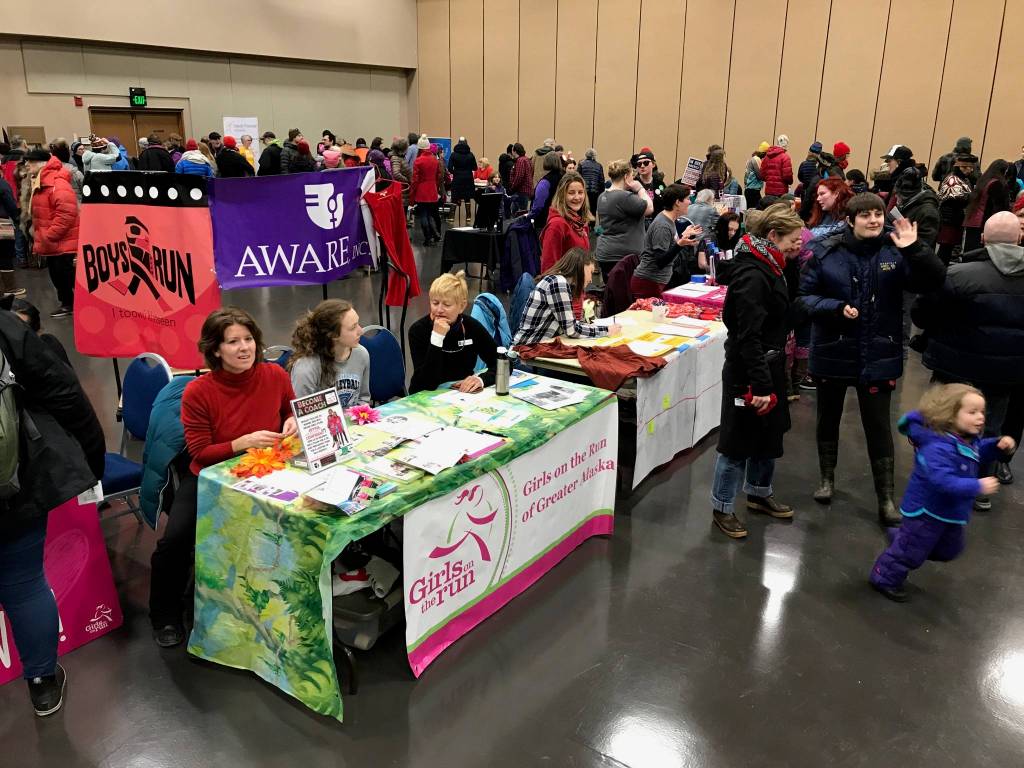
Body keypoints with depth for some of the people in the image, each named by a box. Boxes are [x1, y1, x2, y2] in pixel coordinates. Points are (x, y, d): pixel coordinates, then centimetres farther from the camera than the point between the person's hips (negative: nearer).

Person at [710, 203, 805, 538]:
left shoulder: (767, 267, 8)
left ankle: (759, 492, 40)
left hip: (769, 366, 10)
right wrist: (760, 385, -25)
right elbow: (748, 337, -26)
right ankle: (722, 508, 17)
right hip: (747, 372, -10)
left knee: (770, 433, 21)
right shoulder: (752, 276, -23)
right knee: (739, 440, 2)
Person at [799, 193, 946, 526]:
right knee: (828, 418, 17)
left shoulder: (894, 251, -7)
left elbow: (934, 281, -15)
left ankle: (886, 499, 16)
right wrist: (836, 308, -21)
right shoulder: (824, 251, -8)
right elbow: (804, 296, -5)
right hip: (833, 351, 1)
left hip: (878, 355, 0)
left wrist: (915, 250, -29)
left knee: (879, 426, 5)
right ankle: (827, 478, 38)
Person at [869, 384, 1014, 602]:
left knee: (949, 549, 26)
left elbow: (981, 452, 19)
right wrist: (978, 486, -39)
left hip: (951, 512, 9)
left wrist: (1000, 445, -1)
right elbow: (943, 481, -41)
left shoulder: (969, 439, -3)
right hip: (926, 511, -9)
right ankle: (885, 579, 25)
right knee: (911, 550, 5)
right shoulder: (938, 447, -34)